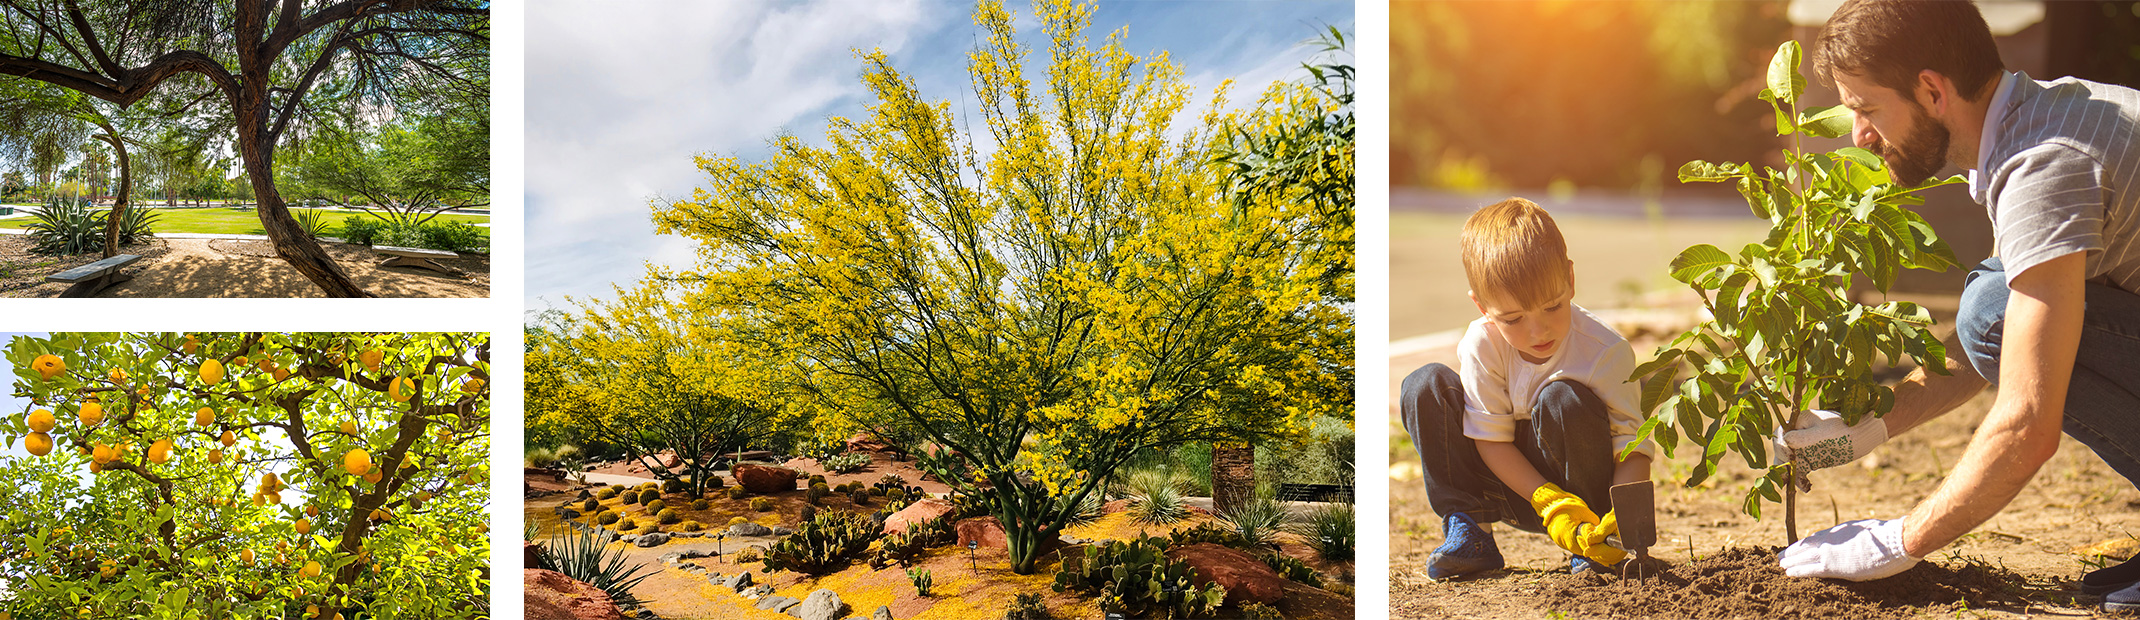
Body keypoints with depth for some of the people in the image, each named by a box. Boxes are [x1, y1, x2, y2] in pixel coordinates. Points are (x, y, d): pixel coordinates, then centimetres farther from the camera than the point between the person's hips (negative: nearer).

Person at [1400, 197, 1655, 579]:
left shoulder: (1606, 353, -22)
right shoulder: (1482, 345, -17)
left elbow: (1634, 449, -19)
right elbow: (1491, 438, -13)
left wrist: (1622, 516, -38)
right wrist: (1551, 504, -25)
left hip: (1589, 495, -2)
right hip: (1517, 488, 2)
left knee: (1562, 400, -33)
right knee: (1423, 387, -16)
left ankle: (1591, 545, -13)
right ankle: (1465, 527, -9)